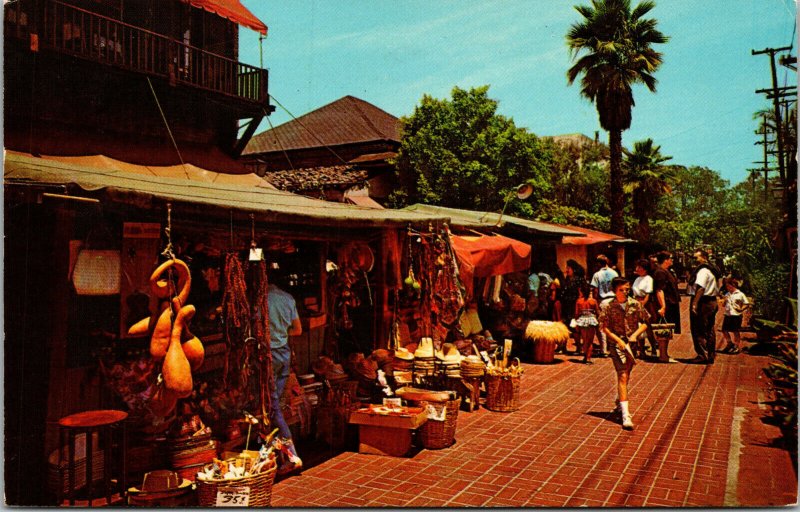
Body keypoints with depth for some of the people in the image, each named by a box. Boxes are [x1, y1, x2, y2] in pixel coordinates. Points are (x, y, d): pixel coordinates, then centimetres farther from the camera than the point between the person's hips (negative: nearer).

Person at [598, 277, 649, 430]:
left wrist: (635, 334, -8)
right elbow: (604, 327, -6)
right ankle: (625, 415, -15)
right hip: (617, 343, -4)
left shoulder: (635, 304, 1)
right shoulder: (608, 306, -6)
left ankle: (619, 404, 41)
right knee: (622, 376, -12)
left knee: (626, 376, 16)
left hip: (632, 343, 4)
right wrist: (619, 340, -14)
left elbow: (644, 323, 8)